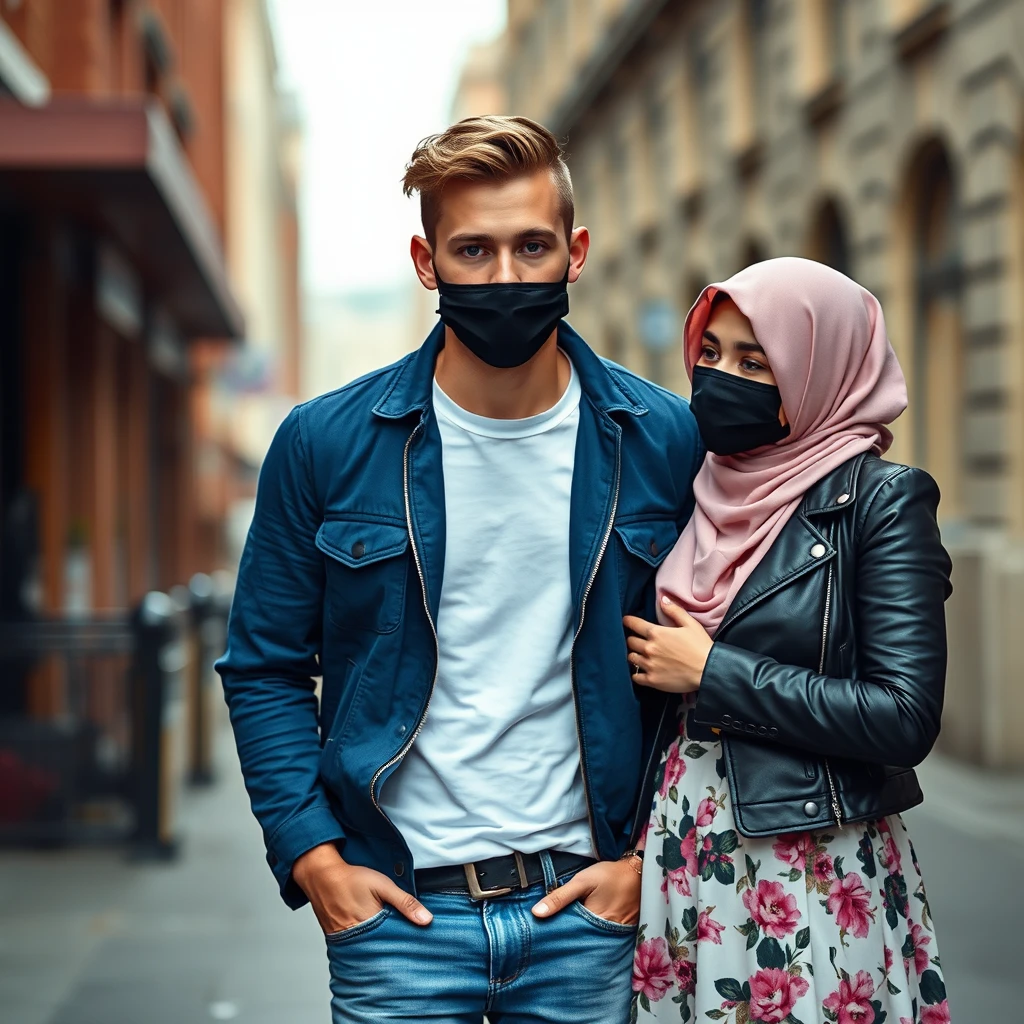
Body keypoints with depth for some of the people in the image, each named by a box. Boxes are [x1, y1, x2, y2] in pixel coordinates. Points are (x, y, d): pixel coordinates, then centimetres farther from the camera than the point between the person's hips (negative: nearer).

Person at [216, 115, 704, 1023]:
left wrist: (652, 848, 0)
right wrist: (312, 855, -5)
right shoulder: (326, 443, -3)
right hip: (398, 911, -1)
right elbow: (264, 667, 3)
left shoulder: (662, 440, -1)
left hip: (585, 909, 1)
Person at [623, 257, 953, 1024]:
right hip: (683, 864, 5)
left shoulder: (880, 500, -9)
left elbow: (906, 718, -18)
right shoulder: (698, 495, 7)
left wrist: (712, 673, -14)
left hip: (815, 878, -5)